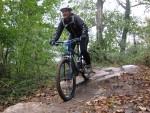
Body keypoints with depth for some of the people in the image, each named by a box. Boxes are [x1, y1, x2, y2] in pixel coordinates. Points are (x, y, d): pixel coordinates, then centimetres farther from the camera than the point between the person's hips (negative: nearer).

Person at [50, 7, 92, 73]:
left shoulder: (75, 17, -27)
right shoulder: (62, 21, -12)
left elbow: (84, 26, -36)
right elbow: (58, 31, -13)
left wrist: (84, 35, -54)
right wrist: (54, 40, -29)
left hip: (82, 36, -5)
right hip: (73, 36, 5)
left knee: (83, 50, -23)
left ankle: (88, 66, -3)